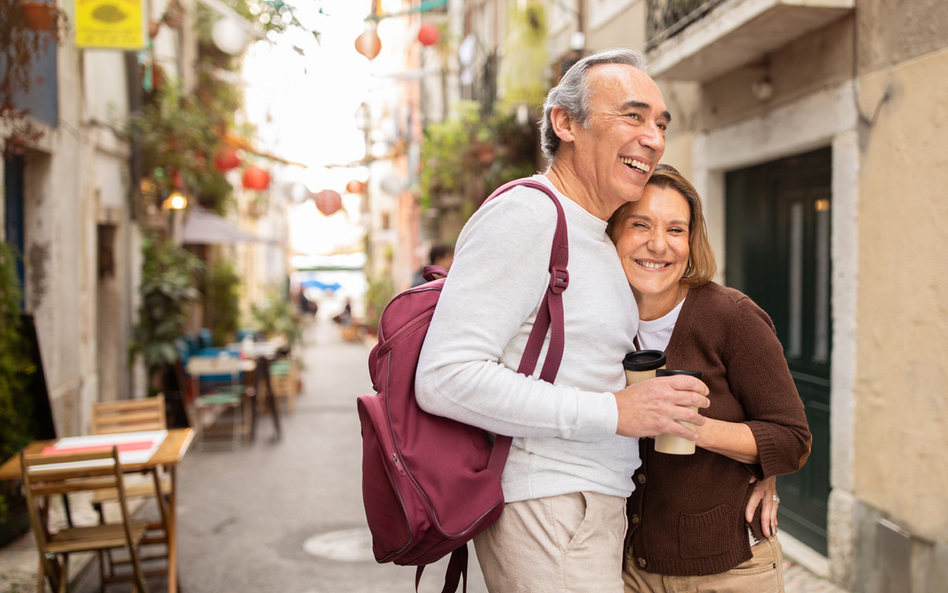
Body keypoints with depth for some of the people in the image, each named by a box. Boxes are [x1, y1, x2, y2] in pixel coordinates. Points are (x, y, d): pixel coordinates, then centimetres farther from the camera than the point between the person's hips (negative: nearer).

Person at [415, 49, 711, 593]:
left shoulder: (594, 237, 16)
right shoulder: (525, 215, -15)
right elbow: (444, 378, -25)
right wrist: (613, 413, -23)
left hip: (593, 507, 10)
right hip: (544, 512, -10)